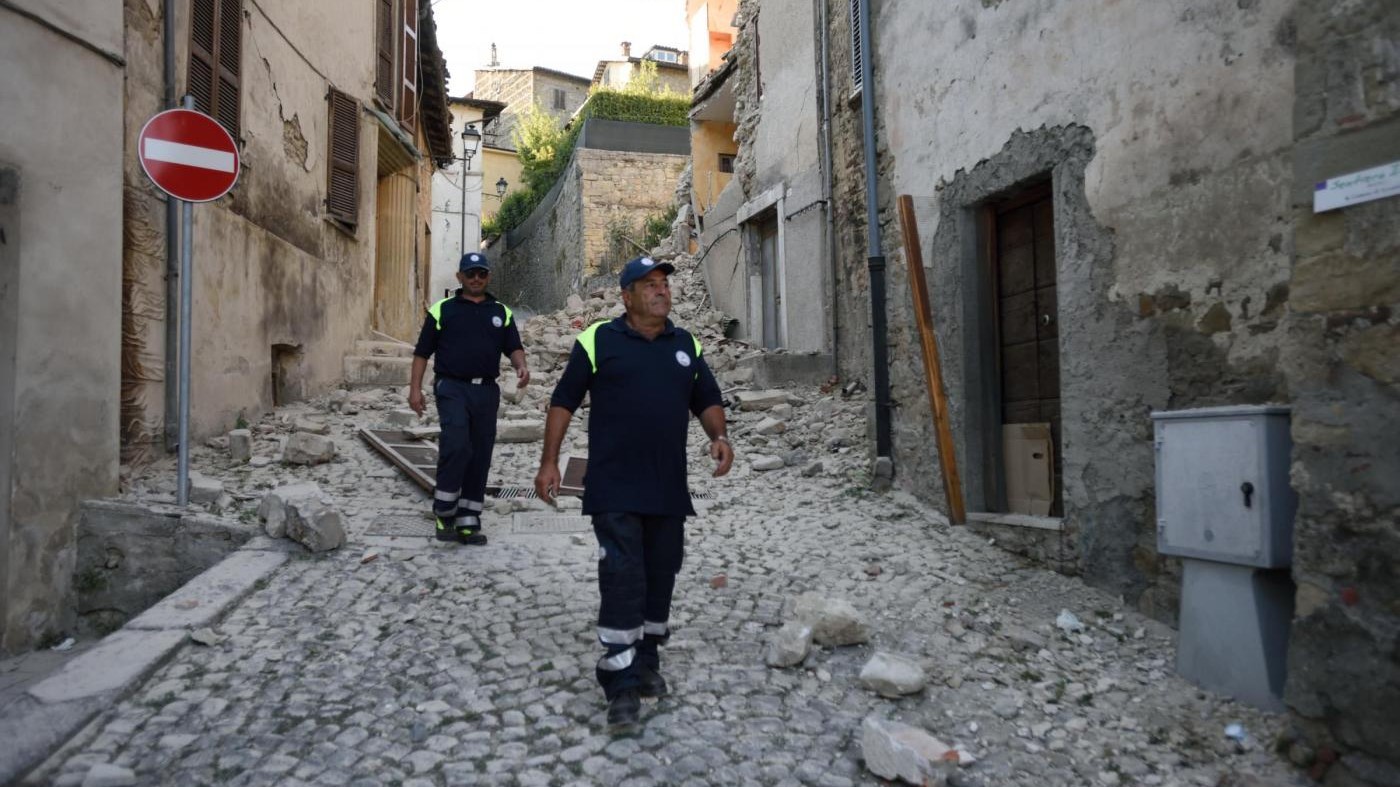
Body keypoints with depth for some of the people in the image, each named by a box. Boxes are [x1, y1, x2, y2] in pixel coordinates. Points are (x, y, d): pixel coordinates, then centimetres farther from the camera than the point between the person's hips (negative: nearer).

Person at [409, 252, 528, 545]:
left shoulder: (501, 312, 15)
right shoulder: (443, 309, 6)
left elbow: (514, 347, 10)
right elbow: (422, 352, 6)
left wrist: (521, 366, -12)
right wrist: (415, 388, -3)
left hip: (486, 391, 4)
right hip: (453, 388, -3)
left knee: (480, 457, 4)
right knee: (456, 446, -19)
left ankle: (468, 521, 13)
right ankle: (444, 514, -4)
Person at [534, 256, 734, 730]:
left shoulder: (686, 346, 12)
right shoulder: (598, 340, -1)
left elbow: (707, 400, 17)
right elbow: (564, 401, 1)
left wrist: (718, 436, -4)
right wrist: (549, 461, -3)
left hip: (669, 491, 5)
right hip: (615, 490, -5)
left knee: (659, 579, 13)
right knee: (623, 581, -8)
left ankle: (647, 663, 31)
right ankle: (621, 683, 1)